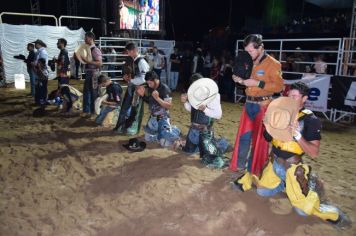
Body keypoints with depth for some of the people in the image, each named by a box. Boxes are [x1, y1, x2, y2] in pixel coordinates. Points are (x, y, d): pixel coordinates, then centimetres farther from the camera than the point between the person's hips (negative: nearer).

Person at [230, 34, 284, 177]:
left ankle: (255, 170, 15)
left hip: (262, 105, -6)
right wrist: (240, 80, 1)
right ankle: (239, 165, 24)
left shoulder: (272, 64, -11)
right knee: (243, 135, 11)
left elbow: (279, 86, -16)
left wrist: (258, 83, -23)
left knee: (259, 138, 2)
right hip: (249, 103, 7)